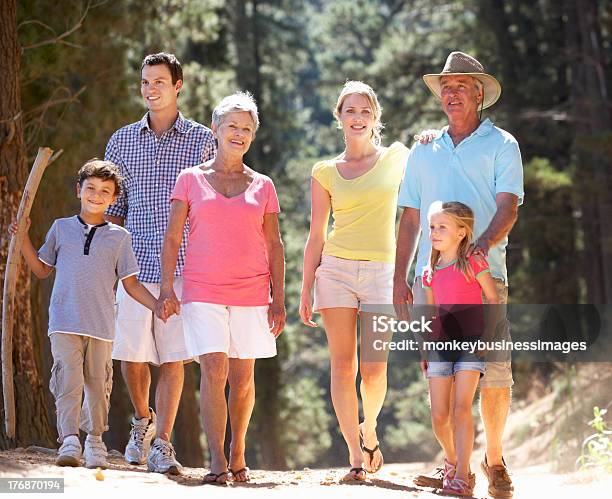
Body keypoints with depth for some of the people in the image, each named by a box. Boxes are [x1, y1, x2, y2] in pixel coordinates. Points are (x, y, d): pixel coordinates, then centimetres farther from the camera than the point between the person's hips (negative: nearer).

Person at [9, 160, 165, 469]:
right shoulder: (61, 228, 10)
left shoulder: (119, 237, 8)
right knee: (69, 380, -14)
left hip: (101, 325, 1)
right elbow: (42, 270, 18)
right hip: (64, 322, -1)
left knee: (97, 383, 6)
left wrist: (157, 307, -1)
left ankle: (95, 441, 21)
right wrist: (24, 240, 8)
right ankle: (69, 441, -19)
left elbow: (130, 283, 10)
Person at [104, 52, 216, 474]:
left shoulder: (201, 140, 5)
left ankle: (162, 444, 4)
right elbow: (112, 209, 15)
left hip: (184, 267, -2)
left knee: (173, 358, -2)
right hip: (135, 265, 2)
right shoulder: (122, 141, 11)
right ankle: (143, 420, 28)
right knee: (131, 355, 1)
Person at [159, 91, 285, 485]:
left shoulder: (262, 186, 10)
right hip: (203, 289, -2)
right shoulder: (191, 179, 7)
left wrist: (279, 298, 4)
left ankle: (238, 453, 21)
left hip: (251, 291, 2)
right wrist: (167, 286, -5)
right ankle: (217, 460, -14)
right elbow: (172, 237, 5)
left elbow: (274, 245, 10)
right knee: (214, 370, -15)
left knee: (242, 378, 3)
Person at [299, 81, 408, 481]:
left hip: (381, 272, 0)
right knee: (343, 366, -4)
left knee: (374, 369, -6)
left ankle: (369, 429, 24)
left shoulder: (396, 158, 6)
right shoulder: (325, 172, 7)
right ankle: (356, 454, 2)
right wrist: (306, 291, 5)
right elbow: (316, 237, 9)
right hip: (336, 268, 0)